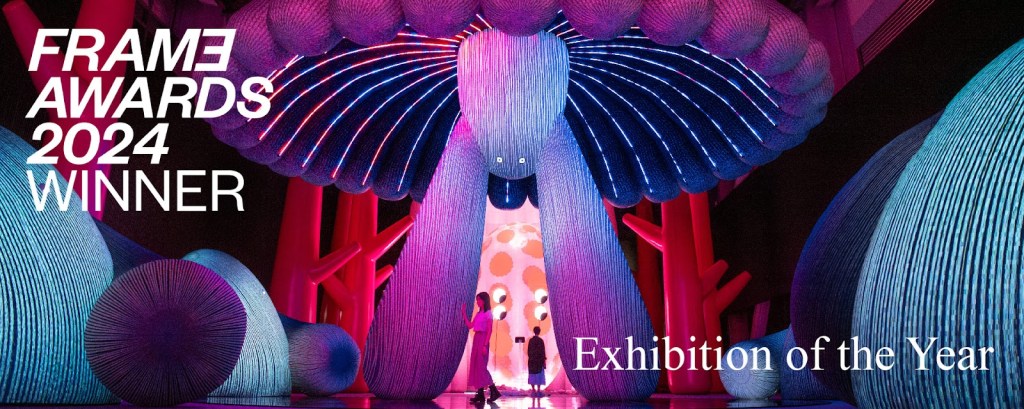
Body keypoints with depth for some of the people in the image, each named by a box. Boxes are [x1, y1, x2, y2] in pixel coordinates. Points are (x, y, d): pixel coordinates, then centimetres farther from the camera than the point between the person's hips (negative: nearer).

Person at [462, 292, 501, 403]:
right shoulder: (478, 314, 15)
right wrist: (464, 313, 11)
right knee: (475, 366, 4)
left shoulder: (488, 314, -8)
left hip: (483, 339, -8)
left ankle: (494, 391, -6)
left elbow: (489, 331, -12)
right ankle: (480, 394, 5)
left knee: (481, 366, -10)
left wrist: (485, 345, -18)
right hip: (476, 339, 8)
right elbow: (470, 325, 12)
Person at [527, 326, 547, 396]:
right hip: (539, 360, -4)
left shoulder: (531, 340, 3)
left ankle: (533, 390, 7)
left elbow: (528, 350, 8)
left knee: (532, 375, 8)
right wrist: (544, 360, -5)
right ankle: (538, 391, -4)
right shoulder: (540, 340, -10)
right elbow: (542, 351, -11)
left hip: (531, 360, 4)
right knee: (539, 375, 0)